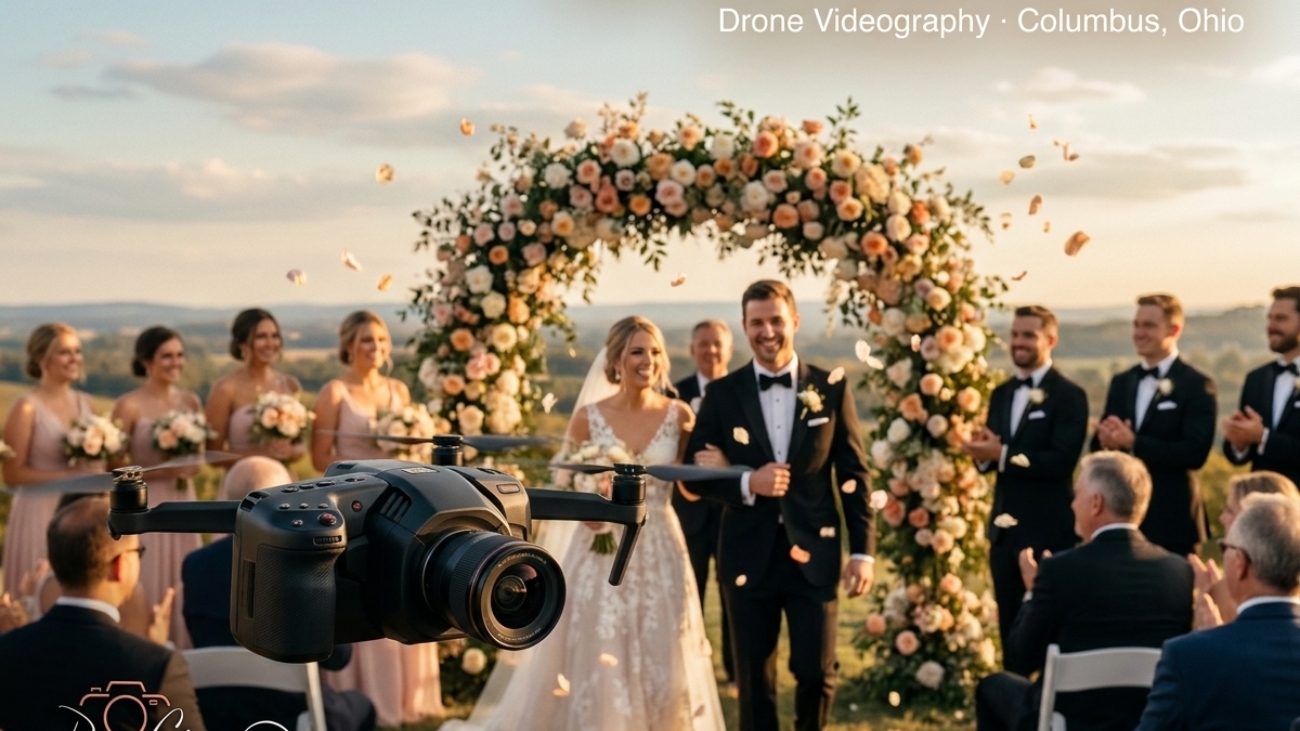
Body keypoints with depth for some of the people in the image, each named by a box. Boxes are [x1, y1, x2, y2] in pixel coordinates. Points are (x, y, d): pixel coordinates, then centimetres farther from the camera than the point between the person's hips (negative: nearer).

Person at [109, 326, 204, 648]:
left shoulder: (191, 402, 6)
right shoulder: (129, 406, -9)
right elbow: (115, 464, -8)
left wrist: (189, 467, -7)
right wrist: (158, 471, -19)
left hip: (183, 504, 5)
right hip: (143, 506, -5)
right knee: (146, 589, -2)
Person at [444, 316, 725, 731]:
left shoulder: (679, 415, 0)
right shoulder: (588, 417, -3)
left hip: (659, 552, 1)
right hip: (601, 554, -1)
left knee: (661, 666, 4)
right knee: (595, 663, 2)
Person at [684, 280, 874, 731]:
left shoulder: (832, 389, 2)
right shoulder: (723, 393, 2)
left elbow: (854, 475, 3)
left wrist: (862, 551, -2)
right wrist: (746, 484, -16)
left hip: (813, 554, 0)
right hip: (749, 555, 1)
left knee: (816, 672, 1)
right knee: (755, 680, 9)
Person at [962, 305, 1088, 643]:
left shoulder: (1068, 395, -8)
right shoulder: (1001, 394, 14)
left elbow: (1061, 462, -19)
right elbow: (992, 456, 12)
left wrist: (1003, 454, -23)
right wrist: (983, 453, -11)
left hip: (1047, 530, -7)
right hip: (1004, 528, 7)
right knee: (1010, 624, 12)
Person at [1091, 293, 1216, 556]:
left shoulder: (1197, 385, -5)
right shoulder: (1121, 382, 14)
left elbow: (1195, 453, -16)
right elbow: (1097, 445, 12)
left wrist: (1132, 442, -21)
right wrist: (1107, 439, -12)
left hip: (1172, 520, -5)